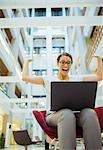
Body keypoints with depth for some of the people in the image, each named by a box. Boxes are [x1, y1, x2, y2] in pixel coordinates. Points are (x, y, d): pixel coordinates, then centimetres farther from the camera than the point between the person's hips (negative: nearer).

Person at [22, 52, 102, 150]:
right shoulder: (48, 80, 21)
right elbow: (25, 77, 20)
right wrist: (27, 62, 31)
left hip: (75, 114, 2)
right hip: (54, 115, -2)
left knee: (89, 113, -36)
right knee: (67, 113, -41)